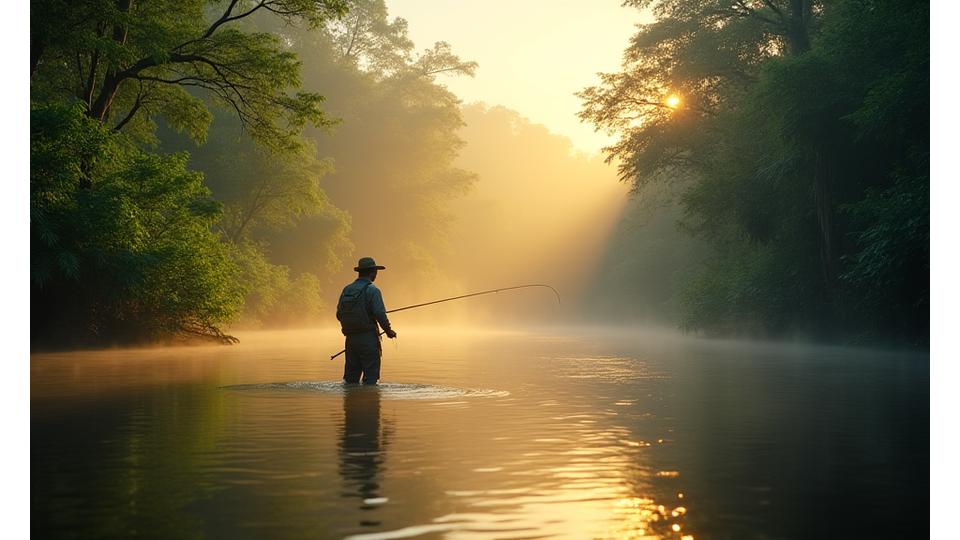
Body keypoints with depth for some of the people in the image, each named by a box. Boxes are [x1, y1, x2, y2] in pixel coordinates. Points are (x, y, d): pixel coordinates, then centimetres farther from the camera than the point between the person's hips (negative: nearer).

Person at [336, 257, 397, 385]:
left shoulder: (347, 290, 9)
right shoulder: (372, 290, -9)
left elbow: (339, 315, 12)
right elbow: (380, 314, -16)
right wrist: (389, 331, -1)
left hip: (350, 339, 6)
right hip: (368, 338, -6)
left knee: (350, 378, 10)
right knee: (370, 377, -2)